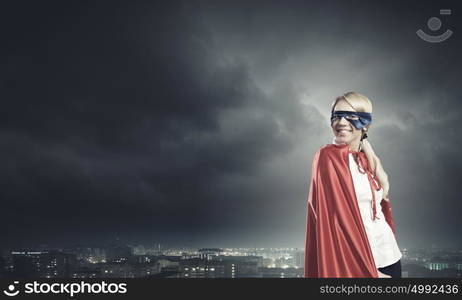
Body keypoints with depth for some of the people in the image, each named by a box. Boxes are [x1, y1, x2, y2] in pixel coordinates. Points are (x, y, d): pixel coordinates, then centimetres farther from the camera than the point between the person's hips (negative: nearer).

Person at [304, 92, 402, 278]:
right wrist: (370, 271, -18)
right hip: (357, 263, -6)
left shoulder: (368, 160, 7)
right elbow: (339, 219, -18)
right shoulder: (328, 158, -13)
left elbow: (381, 206, 14)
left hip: (389, 255, 7)